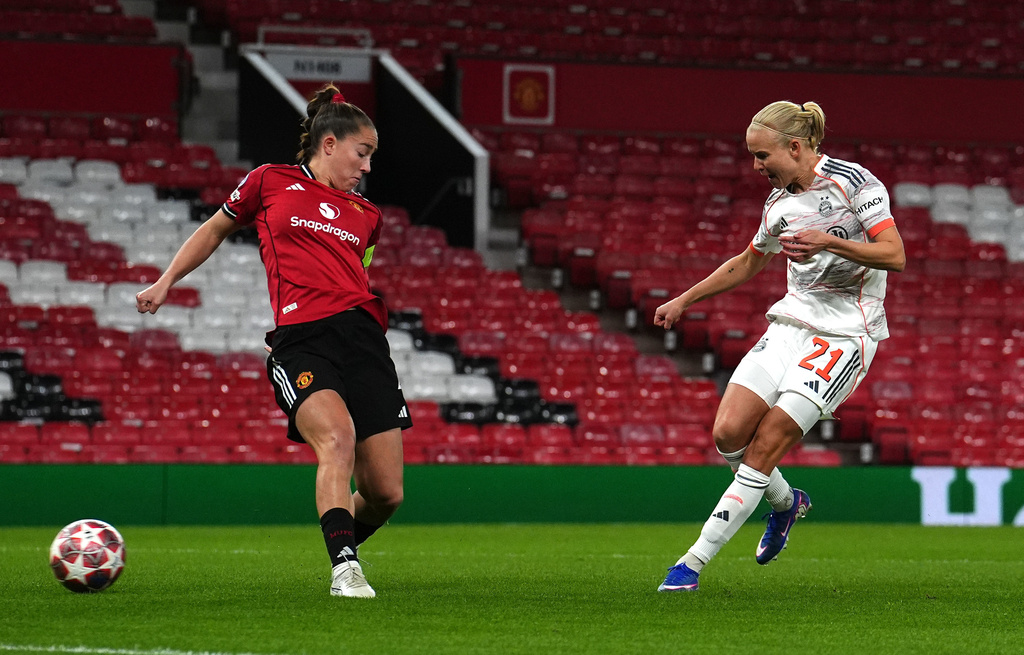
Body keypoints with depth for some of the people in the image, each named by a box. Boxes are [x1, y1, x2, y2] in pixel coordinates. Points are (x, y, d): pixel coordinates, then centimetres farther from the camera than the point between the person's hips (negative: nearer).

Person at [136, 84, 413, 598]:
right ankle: (344, 570, -30)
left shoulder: (366, 216, 22)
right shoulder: (270, 183, 12)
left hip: (362, 334, 4)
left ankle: (343, 546, 29)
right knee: (337, 437, -32)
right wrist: (165, 283, 23)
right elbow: (215, 230, 26)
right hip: (299, 341, -4)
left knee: (386, 494, -2)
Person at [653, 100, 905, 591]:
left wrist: (829, 242, -27)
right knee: (729, 433, -9)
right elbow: (748, 263, 28)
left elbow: (895, 255, -16)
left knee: (765, 444, -13)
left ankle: (695, 560, -9)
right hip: (791, 324, 7)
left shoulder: (854, 182, -10)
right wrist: (684, 300, 27)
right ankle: (785, 502, 22)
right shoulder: (780, 202, 10)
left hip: (845, 333, -7)